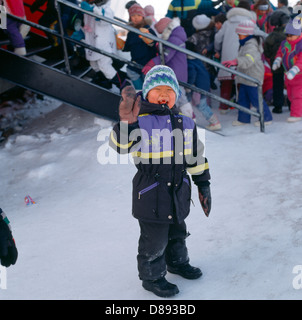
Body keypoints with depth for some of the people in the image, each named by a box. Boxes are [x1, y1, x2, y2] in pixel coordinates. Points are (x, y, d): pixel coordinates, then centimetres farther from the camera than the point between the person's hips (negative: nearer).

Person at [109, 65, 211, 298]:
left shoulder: (185, 124, 2)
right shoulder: (141, 122, -15)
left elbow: (195, 157, 11)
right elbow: (119, 146, -27)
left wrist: (203, 184, 13)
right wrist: (126, 122, -43)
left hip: (179, 191, 6)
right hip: (151, 194, -6)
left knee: (177, 232, 25)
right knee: (154, 240, 7)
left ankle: (177, 262, 51)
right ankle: (152, 277, 29)